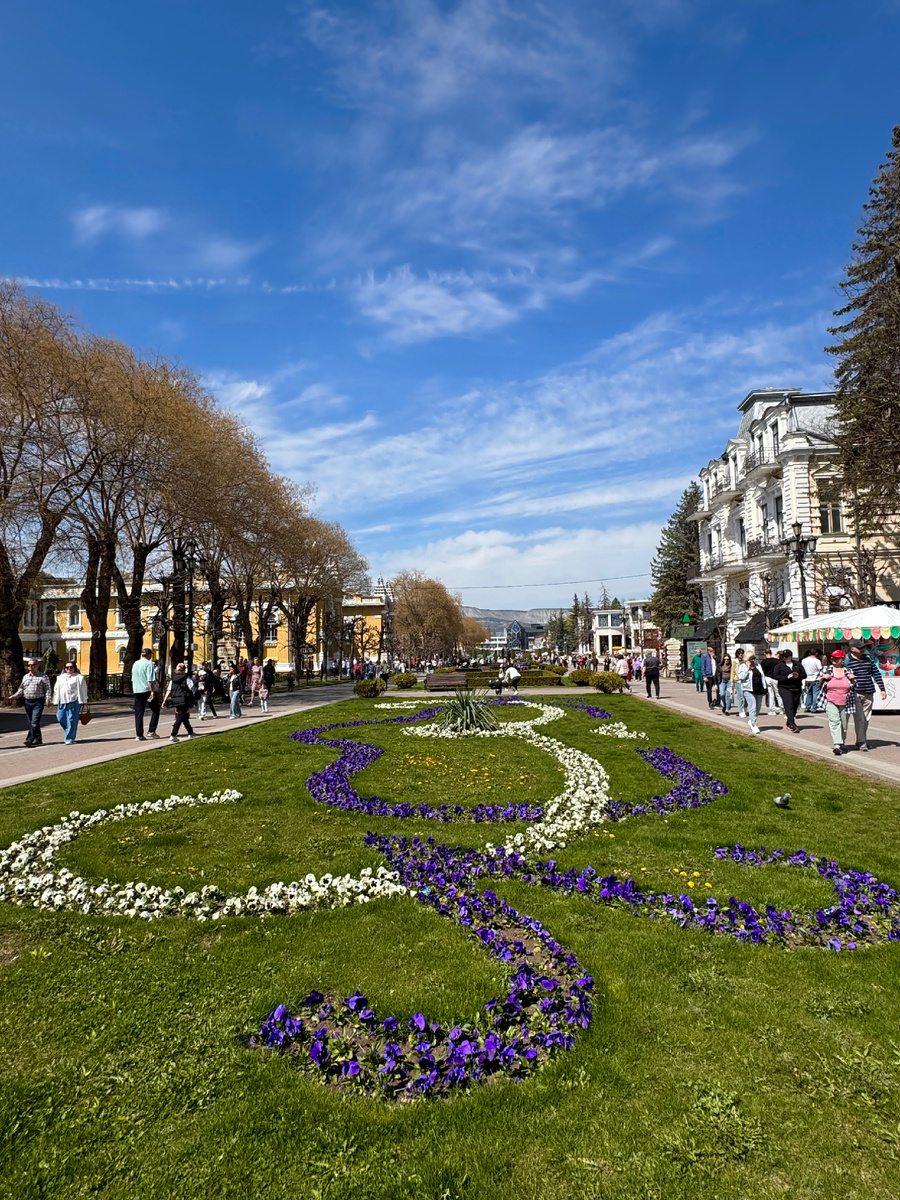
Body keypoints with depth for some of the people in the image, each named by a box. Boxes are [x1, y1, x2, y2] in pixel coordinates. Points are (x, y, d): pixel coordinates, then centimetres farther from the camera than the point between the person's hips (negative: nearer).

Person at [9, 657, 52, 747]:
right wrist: (15, 696, 6)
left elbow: (48, 689, -3)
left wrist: (47, 699, -15)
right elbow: (21, 689, 21)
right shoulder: (25, 677, 16)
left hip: (38, 702, -6)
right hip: (27, 702, 6)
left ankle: (30, 739, -18)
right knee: (31, 723, 9)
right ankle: (38, 739, 17)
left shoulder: (43, 676, 1)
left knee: (35, 722, -15)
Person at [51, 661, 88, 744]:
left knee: (72, 721, -6)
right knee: (61, 718, 4)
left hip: (74, 701, -5)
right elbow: (56, 690, 20)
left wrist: (83, 701, -1)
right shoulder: (60, 678, 18)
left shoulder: (79, 677, 4)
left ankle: (70, 739, -1)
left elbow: (83, 690, 3)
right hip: (62, 702, 5)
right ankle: (70, 733, 26)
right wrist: (56, 701, 13)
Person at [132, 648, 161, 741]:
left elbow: (133, 679, 21)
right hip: (148, 690, -6)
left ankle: (139, 735, 3)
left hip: (137, 691, 6)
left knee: (138, 713, 6)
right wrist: (152, 691, -19)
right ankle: (151, 731, 2)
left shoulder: (135, 664, 13)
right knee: (155, 711, 8)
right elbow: (150, 680, -19)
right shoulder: (149, 664, -10)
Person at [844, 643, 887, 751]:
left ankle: (864, 740, 22)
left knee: (866, 718, 11)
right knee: (860, 718, -9)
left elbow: (876, 674, 16)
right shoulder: (847, 661, -4)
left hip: (868, 693, 5)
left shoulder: (868, 660, 12)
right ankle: (861, 742, -3)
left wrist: (882, 689, 12)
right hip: (855, 693, -5)